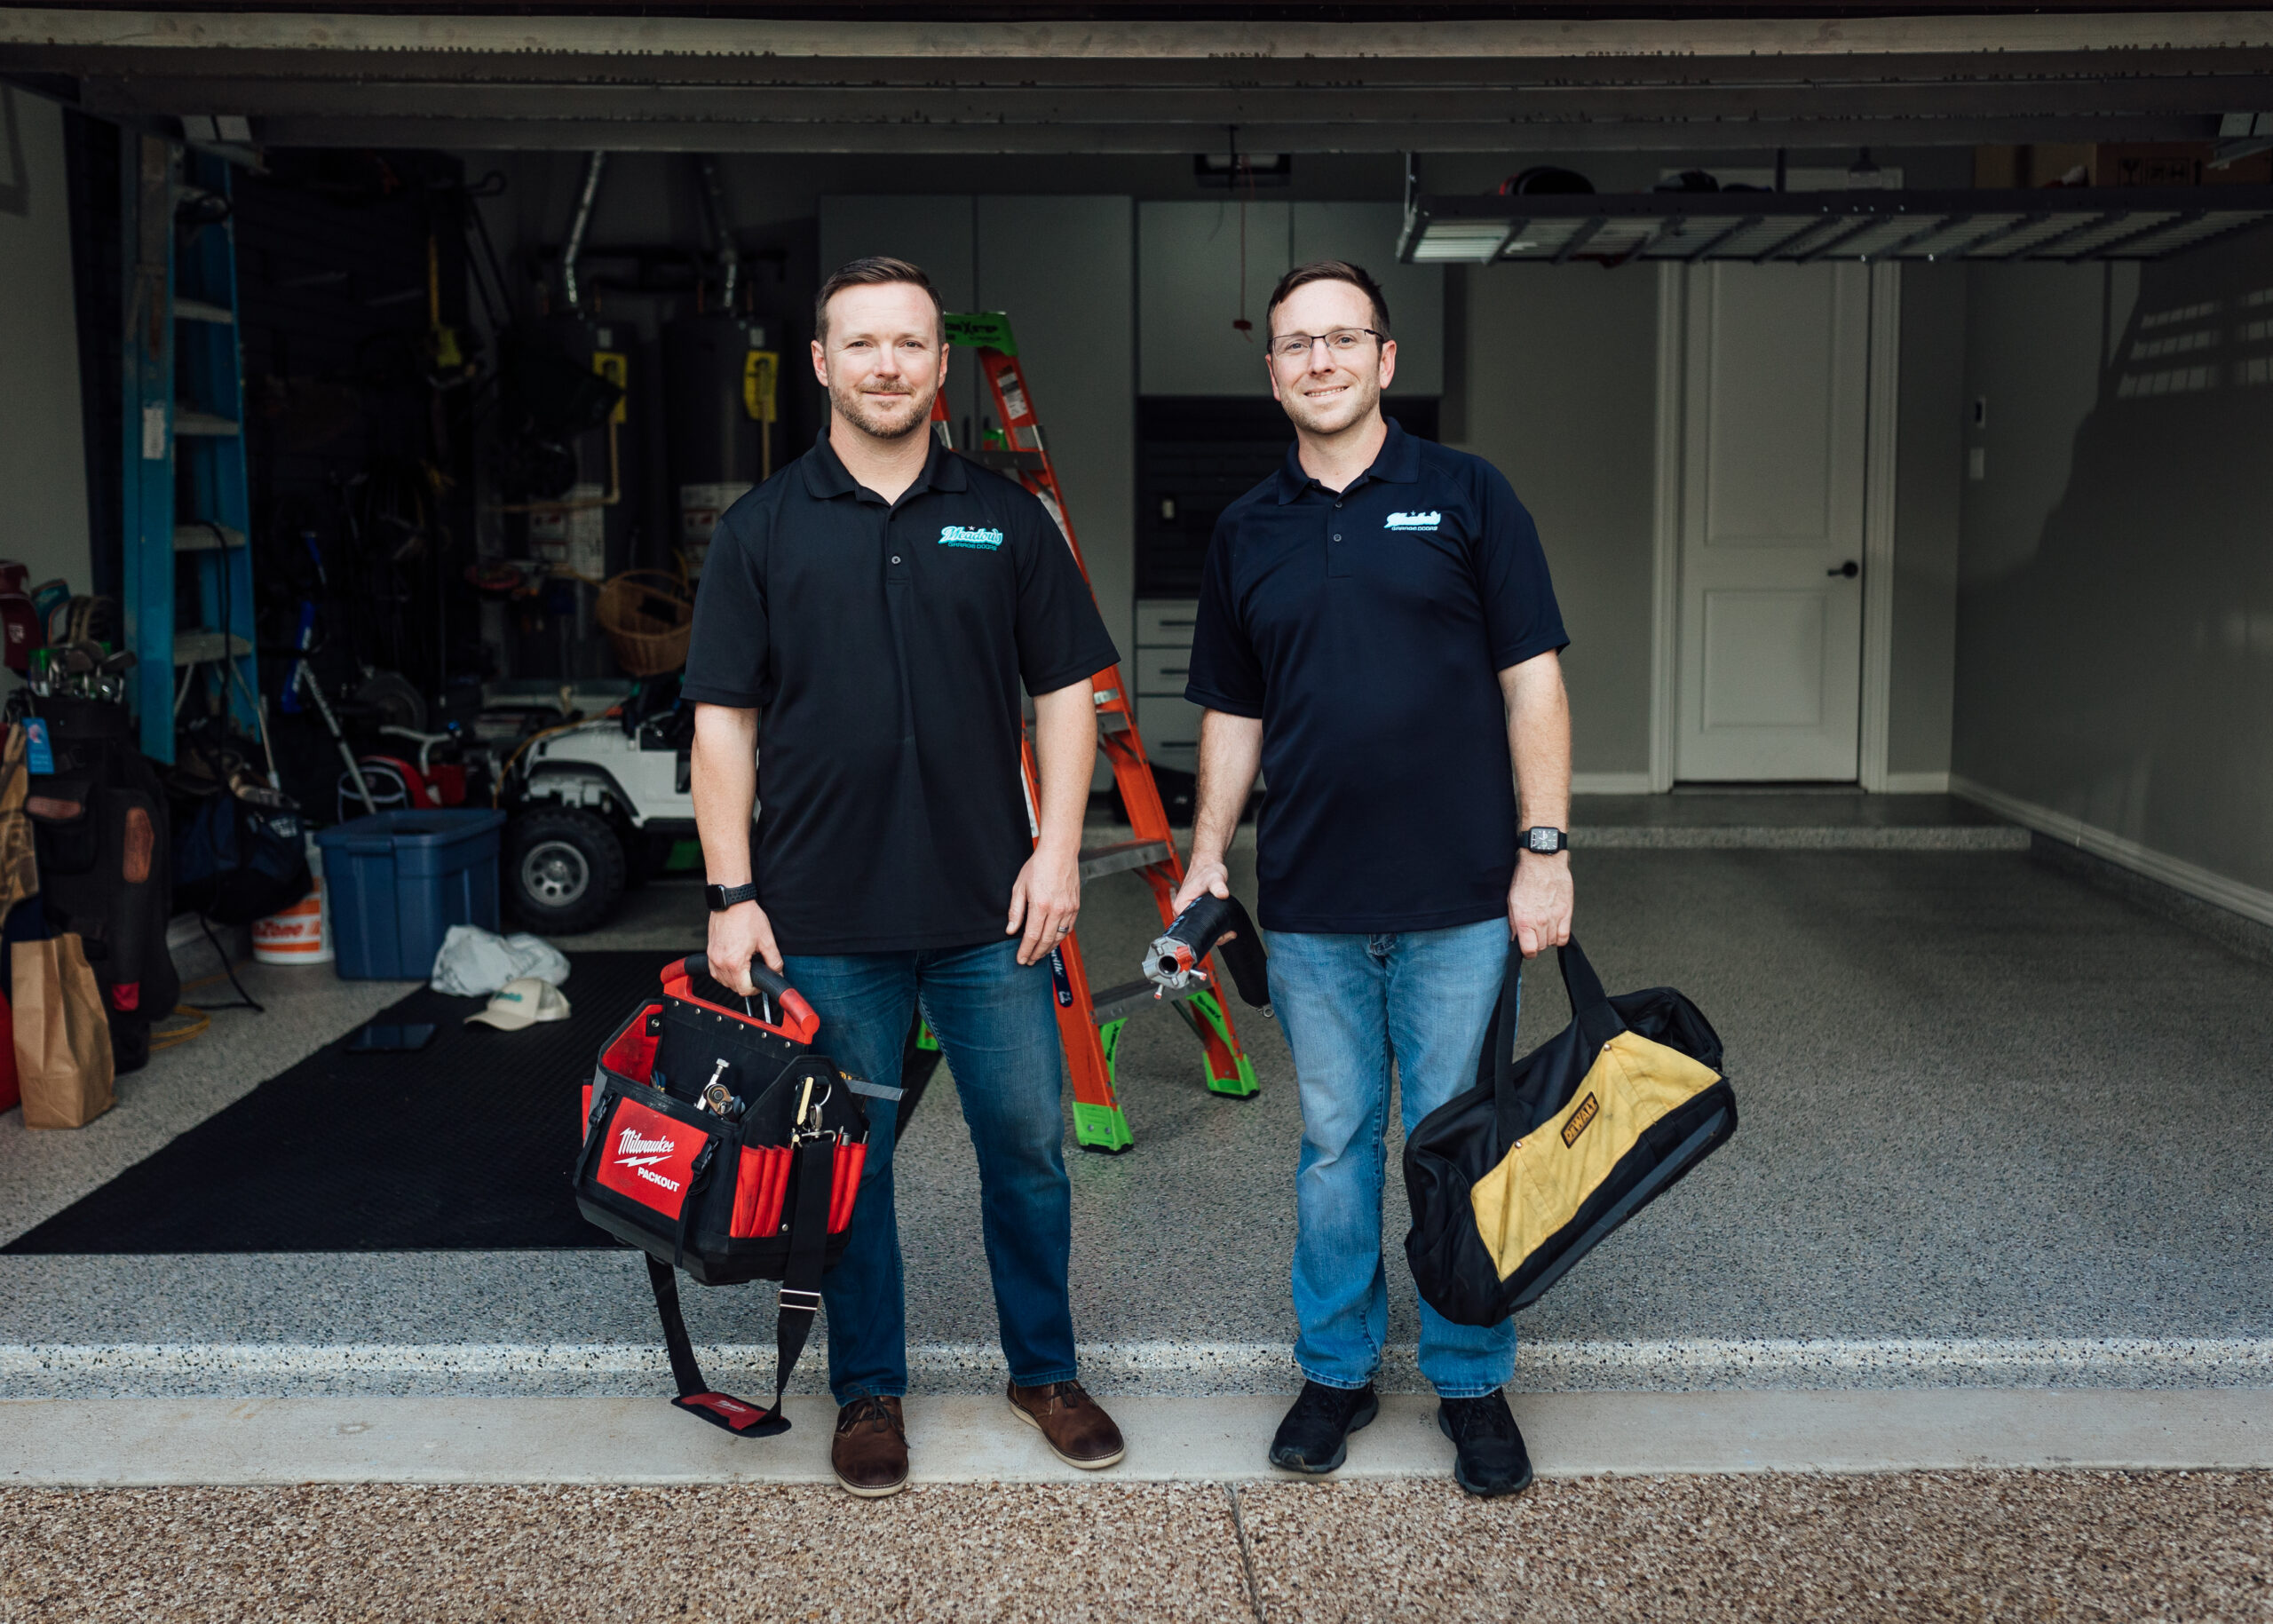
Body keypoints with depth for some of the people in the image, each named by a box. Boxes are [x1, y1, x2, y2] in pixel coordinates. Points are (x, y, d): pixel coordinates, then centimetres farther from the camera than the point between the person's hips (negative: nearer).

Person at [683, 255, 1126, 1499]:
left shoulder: (1005, 519, 6)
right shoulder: (762, 530, 3)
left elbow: (1065, 689, 7)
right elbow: (722, 720, 0)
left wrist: (1058, 847, -3)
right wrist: (730, 895, -6)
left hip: (989, 908, 1)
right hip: (826, 917, -1)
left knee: (1027, 1142, 8)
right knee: (848, 1161, 9)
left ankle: (1044, 1369, 28)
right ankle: (867, 1391, 26)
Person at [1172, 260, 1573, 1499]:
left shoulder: (1464, 497, 1)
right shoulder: (1247, 531, 10)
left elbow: (1532, 682, -2)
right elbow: (1232, 713, 14)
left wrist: (1544, 847, -7)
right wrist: (1205, 858, 8)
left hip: (1459, 897, -2)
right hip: (1310, 905, 3)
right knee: (1334, 1144, 12)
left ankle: (1471, 1383, 22)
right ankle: (1335, 1371, 26)